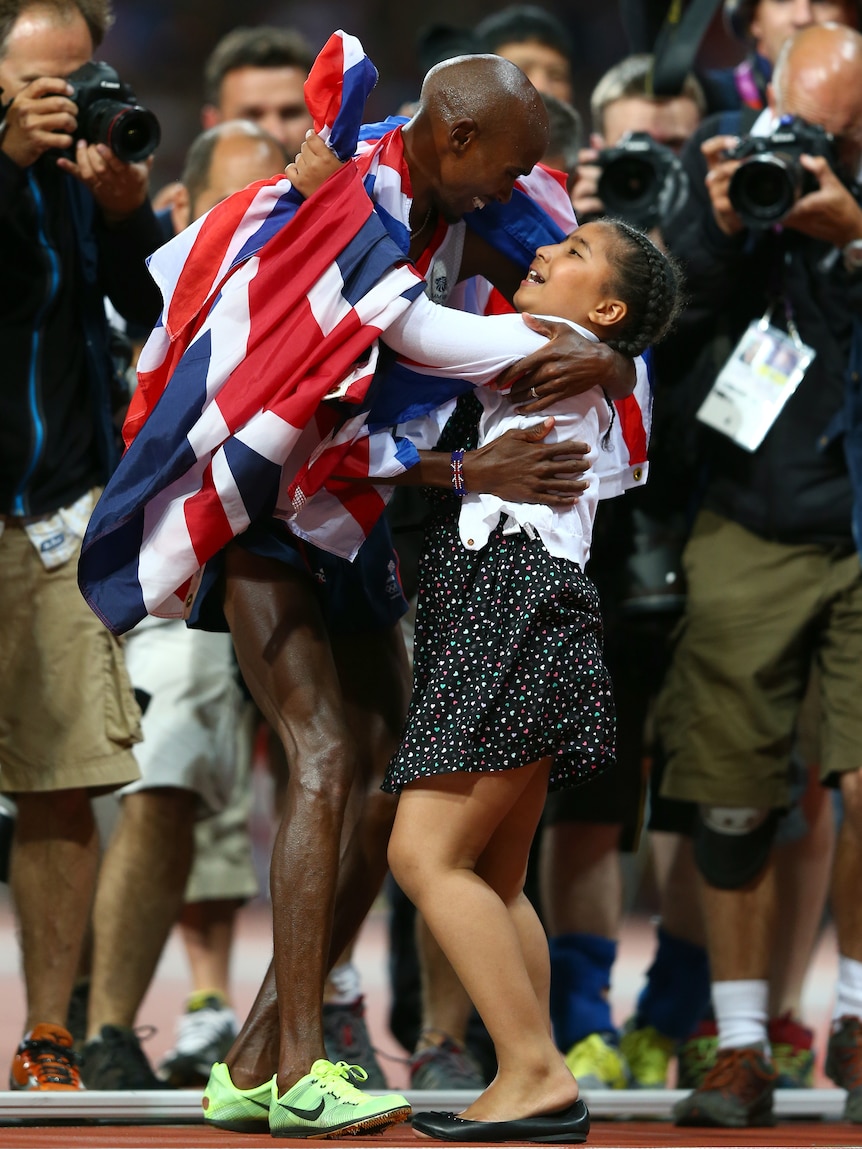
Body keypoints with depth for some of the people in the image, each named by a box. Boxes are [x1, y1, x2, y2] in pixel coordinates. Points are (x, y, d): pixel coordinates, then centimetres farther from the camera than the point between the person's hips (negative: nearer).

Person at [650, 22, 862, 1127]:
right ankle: (741, 1050, 13)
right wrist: (718, 228, -16)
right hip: (748, 531, 1)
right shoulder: (727, 157, 2)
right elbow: (665, 320, -1)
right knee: (736, 800, 1)